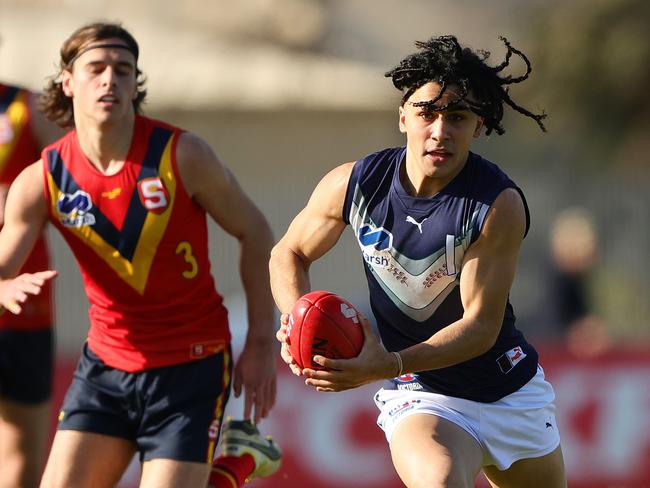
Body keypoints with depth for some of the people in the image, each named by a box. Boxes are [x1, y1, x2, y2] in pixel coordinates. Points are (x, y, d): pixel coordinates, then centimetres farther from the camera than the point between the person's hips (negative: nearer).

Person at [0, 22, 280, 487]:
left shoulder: (182, 155, -14)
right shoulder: (41, 180, -7)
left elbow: (254, 232, -3)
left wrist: (261, 344, -5)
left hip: (191, 367, -3)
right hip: (106, 364, 4)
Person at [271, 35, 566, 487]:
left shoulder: (500, 205, -20)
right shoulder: (353, 184, -11)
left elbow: (481, 326, -22)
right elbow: (289, 253, 7)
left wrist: (390, 365, -37)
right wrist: (297, 318, -16)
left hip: (510, 390, 1)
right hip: (419, 398, -1)